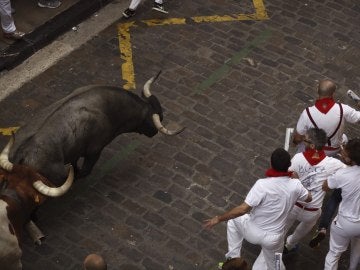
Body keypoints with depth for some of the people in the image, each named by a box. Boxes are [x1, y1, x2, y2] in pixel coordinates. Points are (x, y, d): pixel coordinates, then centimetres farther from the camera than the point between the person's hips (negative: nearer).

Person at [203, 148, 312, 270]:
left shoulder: (263, 184, -29)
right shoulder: (295, 185, -16)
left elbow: (243, 209, -27)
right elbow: (308, 198, 7)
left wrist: (219, 218, -17)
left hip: (254, 232, -2)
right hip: (274, 238, 2)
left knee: (234, 218, 29)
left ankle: (233, 258, 33)